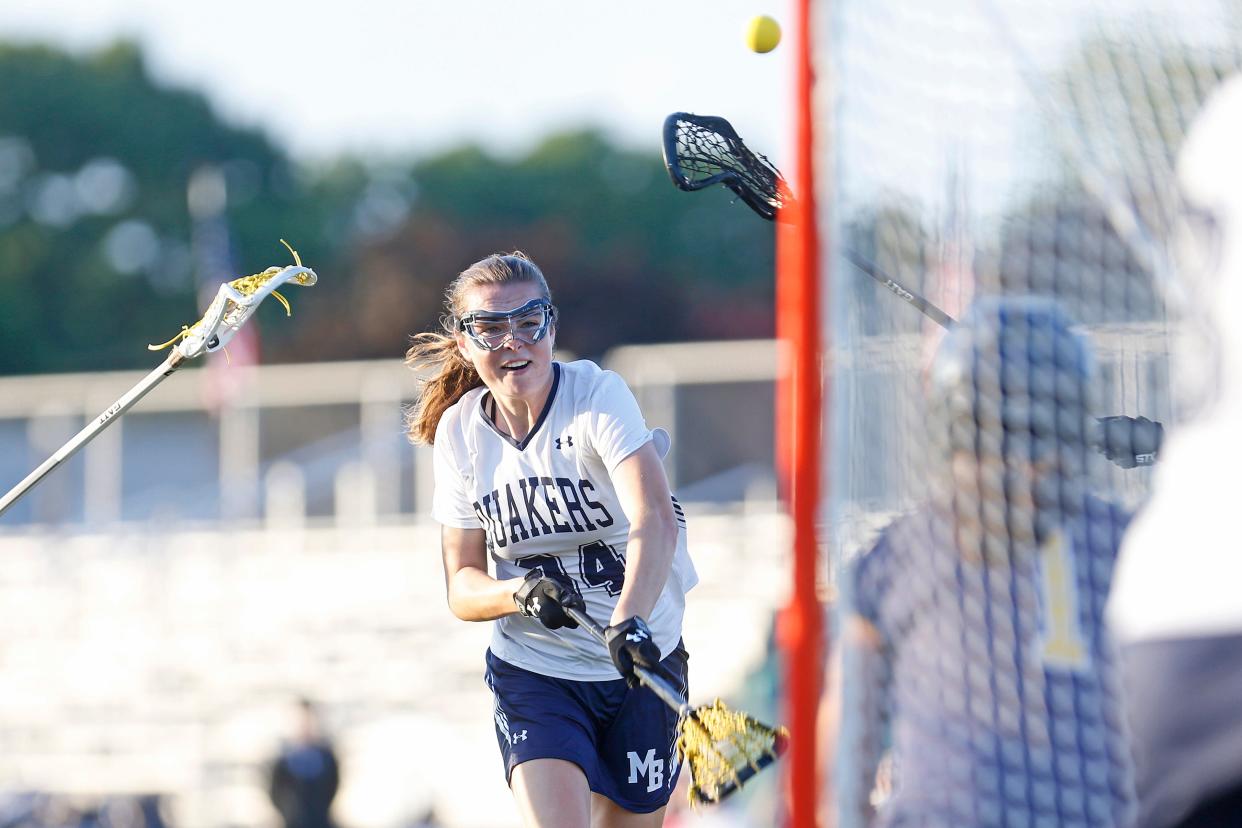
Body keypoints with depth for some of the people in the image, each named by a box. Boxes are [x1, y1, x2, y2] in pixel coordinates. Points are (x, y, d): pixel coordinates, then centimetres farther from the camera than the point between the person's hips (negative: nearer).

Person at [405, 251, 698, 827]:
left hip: (640, 664, -1)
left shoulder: (597, 394, -15)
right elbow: (461, 585, -1)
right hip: (532, 672, 1)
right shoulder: (458, 433, -3)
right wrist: (519, 593, -24)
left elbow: (656, 522, -30)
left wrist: (630, 620, -48)